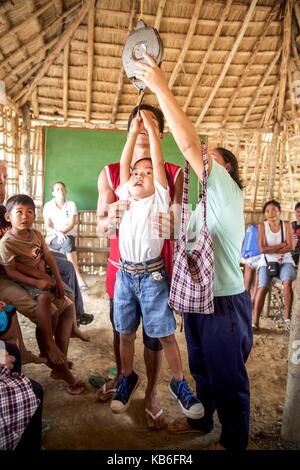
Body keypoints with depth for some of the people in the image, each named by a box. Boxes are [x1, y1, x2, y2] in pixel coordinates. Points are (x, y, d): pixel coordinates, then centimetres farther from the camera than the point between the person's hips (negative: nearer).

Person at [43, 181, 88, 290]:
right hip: (53, 237, -1)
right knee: (67, 242, -34)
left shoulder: (71, 205, 3)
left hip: (68, 235, 2)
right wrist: (58, 233, -23)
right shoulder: (48, 205, 2)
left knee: (64, 249, -34)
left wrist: (62, 232, -21)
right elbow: (47, 226, -5)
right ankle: (78, 277, -37)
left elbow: (71, 225, -5)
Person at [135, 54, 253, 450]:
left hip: (223, 302, -8)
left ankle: (233, 441, 30)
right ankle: (202, 419, 44)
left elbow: (188, 143, -24)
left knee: (228, 377, 9)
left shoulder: (227, 191, -12)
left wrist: (161, 87, -21)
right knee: (202, 369, 23)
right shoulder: (206, 202, 17)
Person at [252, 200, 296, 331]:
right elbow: (262, 249, -12)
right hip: (267, 261, -1)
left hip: (285, 261, 1)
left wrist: (270, 249, -11)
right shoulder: (262, 226, -2)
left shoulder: (286, 225, 2)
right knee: (262, 287, -23)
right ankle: (255, 321, -19)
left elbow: (290, 247, -6)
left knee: (287, 282, -29)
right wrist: (282, 245, -10)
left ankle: (287, 318, -16)